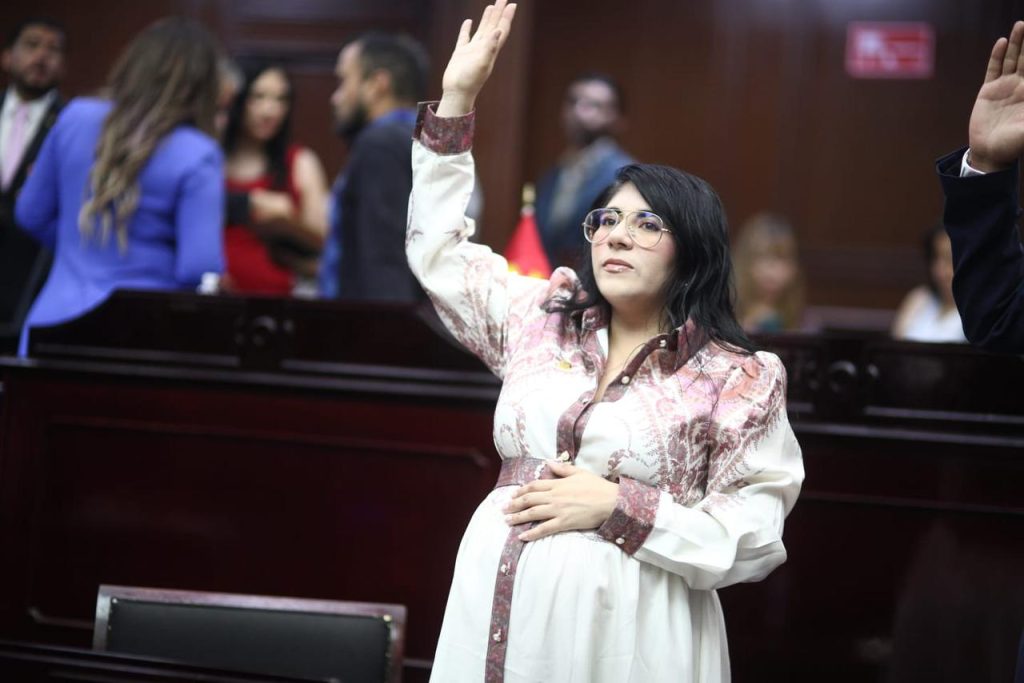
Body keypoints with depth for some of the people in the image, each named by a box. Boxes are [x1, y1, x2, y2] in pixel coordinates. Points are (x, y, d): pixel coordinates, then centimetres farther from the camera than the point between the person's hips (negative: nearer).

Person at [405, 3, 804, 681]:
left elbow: (755, 534, -7)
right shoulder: (540, 317, 10)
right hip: (498, 613, 4)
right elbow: (438, 246, 19)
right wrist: (458, 98, 14)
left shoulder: (736, 378, -4)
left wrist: (618, 508, -15)